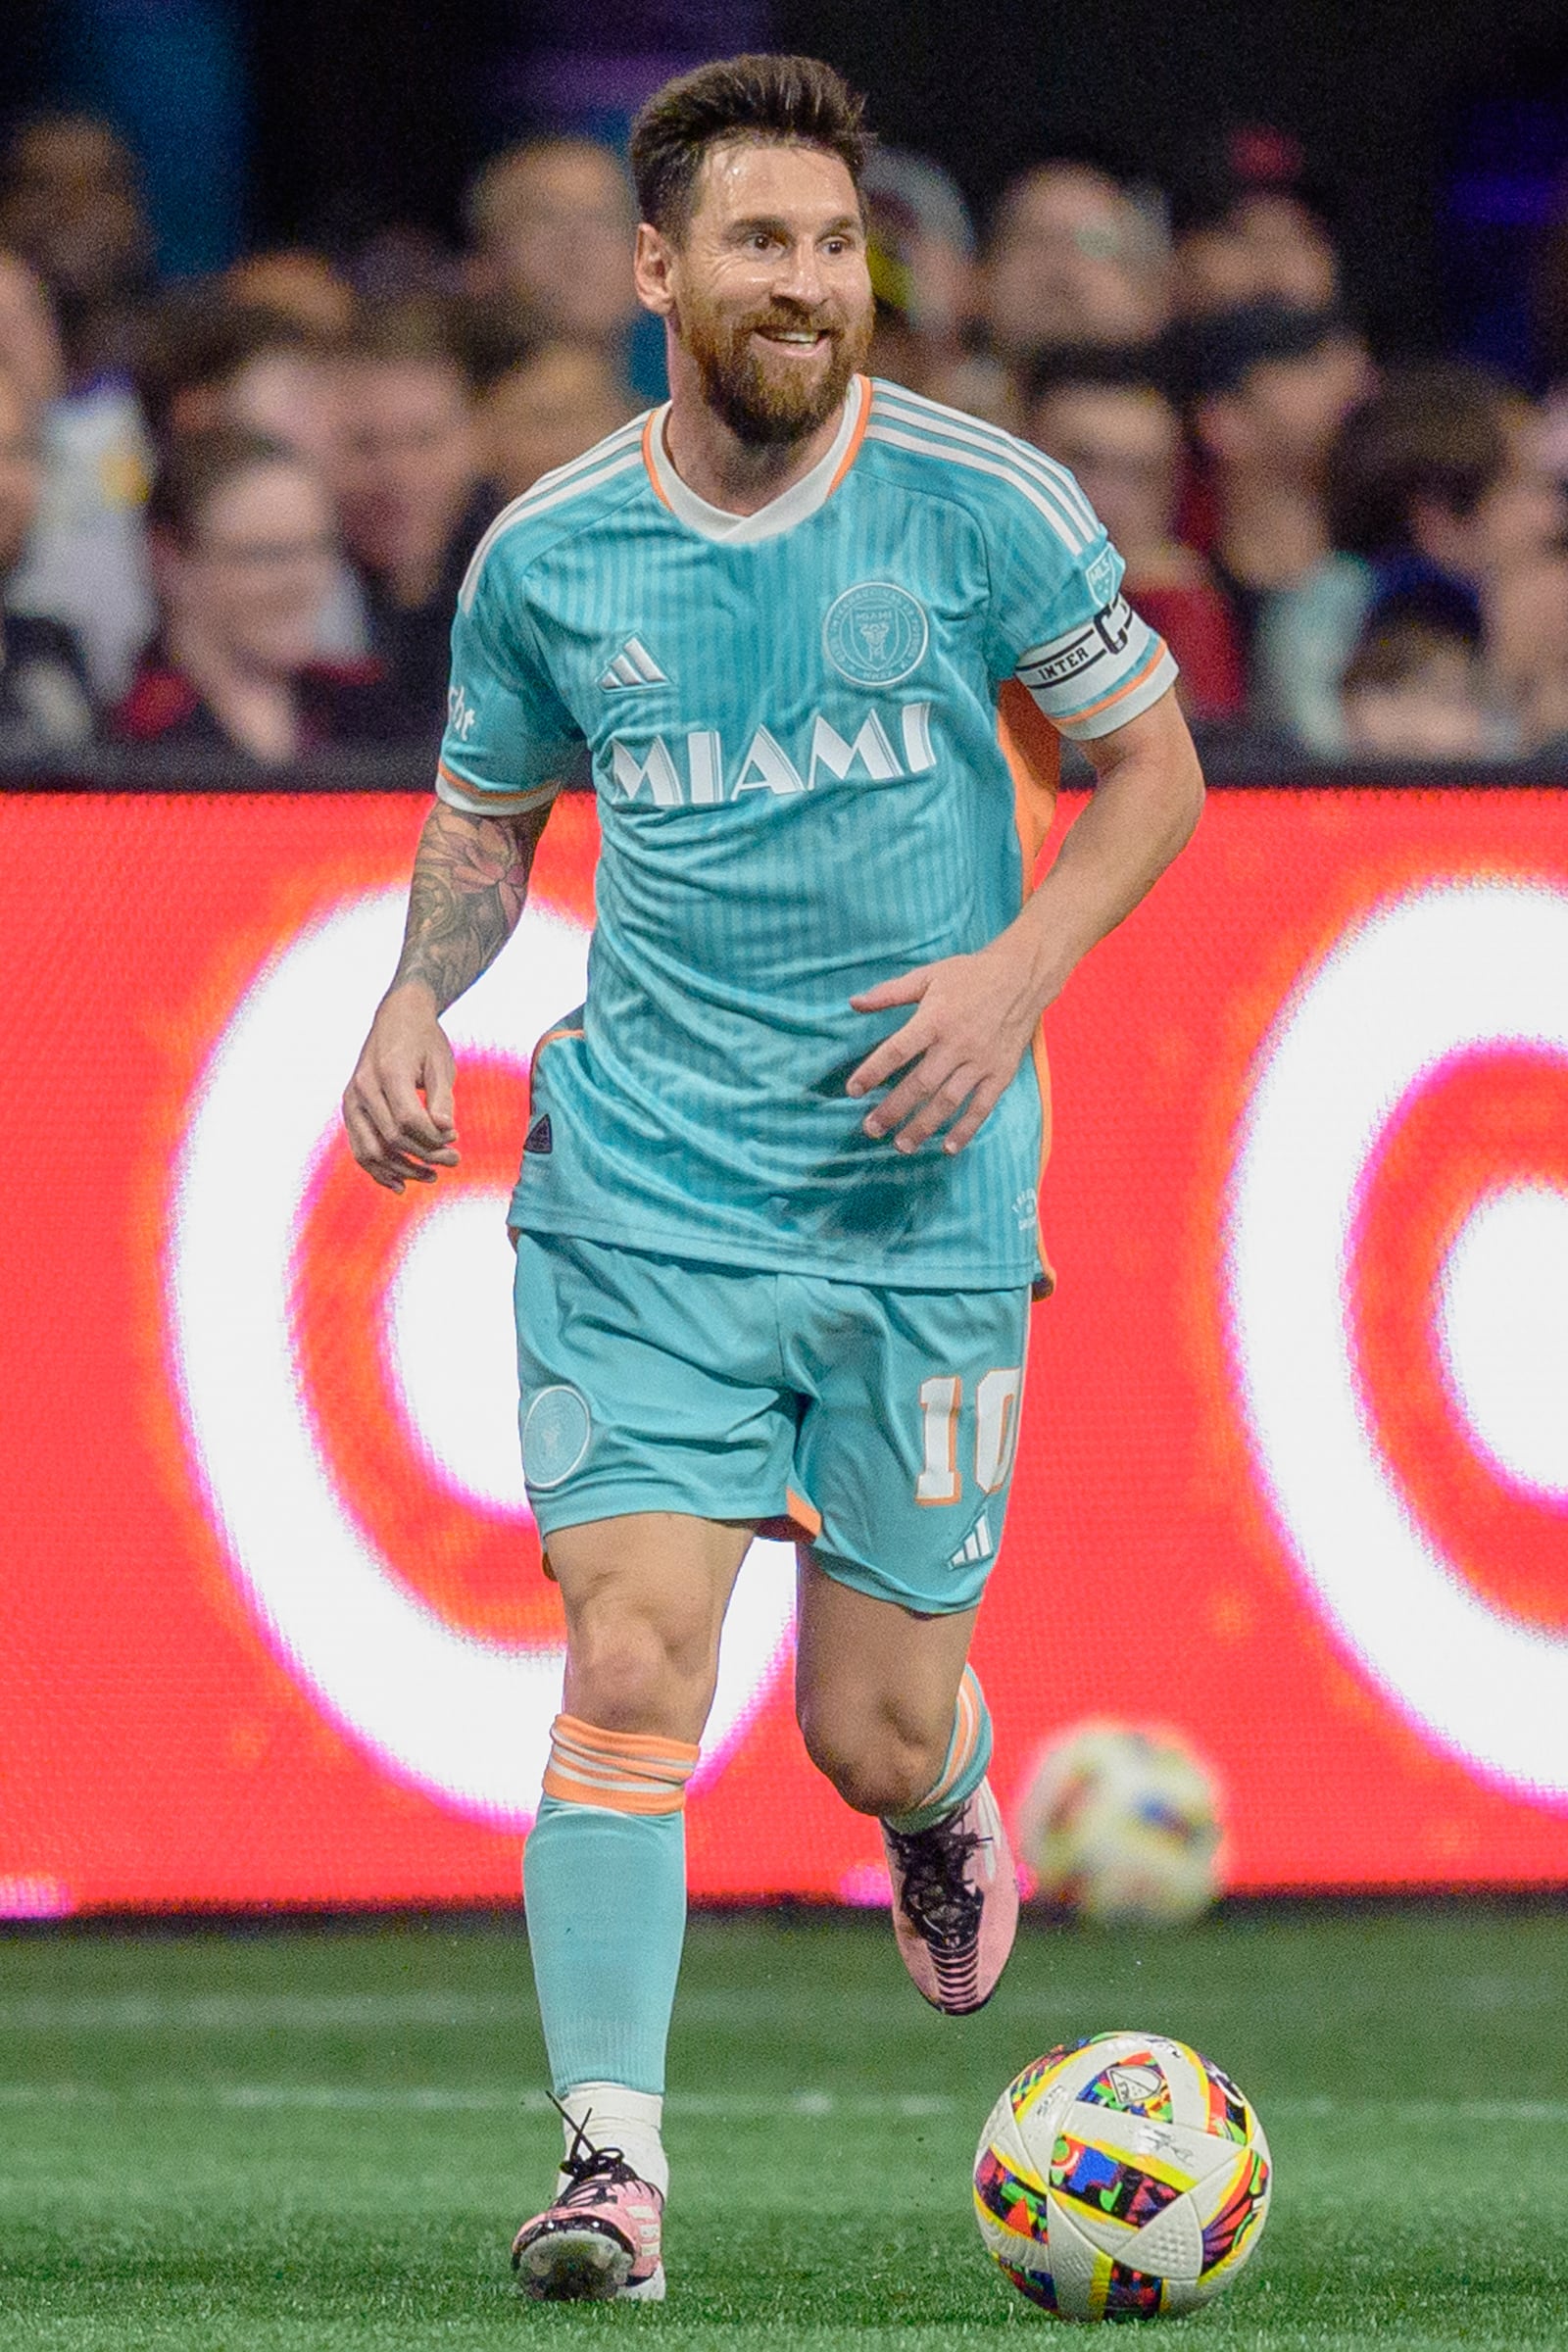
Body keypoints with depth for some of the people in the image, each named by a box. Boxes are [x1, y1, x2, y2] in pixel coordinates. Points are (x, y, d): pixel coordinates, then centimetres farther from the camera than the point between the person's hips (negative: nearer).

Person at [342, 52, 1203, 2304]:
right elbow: (486, 823, 16)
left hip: (928, 1192, 0)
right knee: (632, 1667, -16)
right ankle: (614, 2158, -12)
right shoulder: (546, 558, 0)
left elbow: (1154, 769, 6)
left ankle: (951, 1781, 43)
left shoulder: (986, 507, -6)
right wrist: (416, 999, -4)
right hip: (646, 1182, 0)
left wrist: (1021, 967, -11)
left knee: (872, 1739, 5)